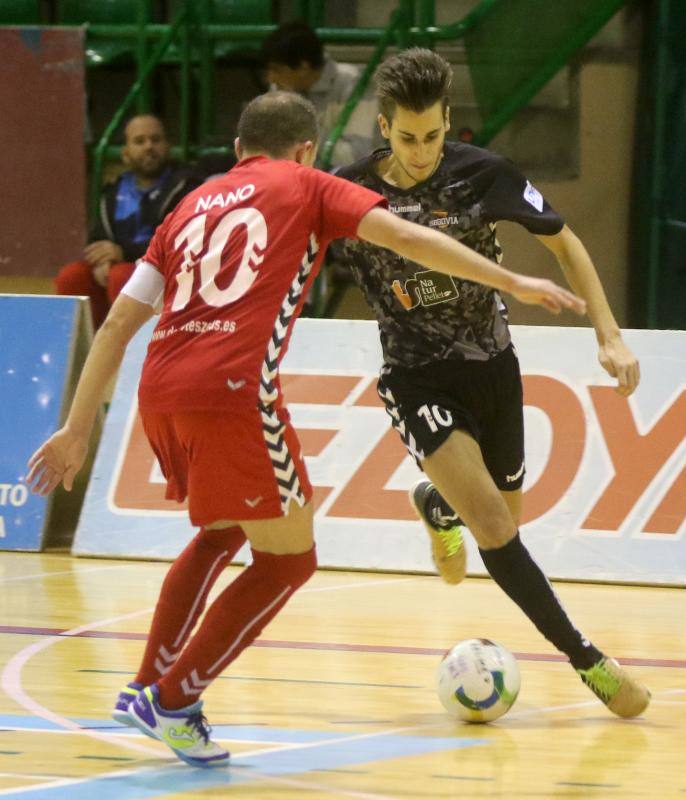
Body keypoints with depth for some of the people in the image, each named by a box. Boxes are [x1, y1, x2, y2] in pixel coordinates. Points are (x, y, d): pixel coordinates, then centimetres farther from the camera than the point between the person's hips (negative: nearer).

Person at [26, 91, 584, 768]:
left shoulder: (194, 205, 26)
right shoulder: (306, 186, 14)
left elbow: (118, 322, 21)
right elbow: (404, 238, 0)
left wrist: (78, 429, 24)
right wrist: (514, 284, 5)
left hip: (159, 394, 6)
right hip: (233, 391, -6)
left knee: (222, 534, 30)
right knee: (288, 559, 9)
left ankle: (147, 686, 25)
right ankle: (173, 701, 4)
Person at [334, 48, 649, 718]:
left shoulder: (482, 173, -11)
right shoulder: (350, 192, -13)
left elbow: (563, 242, 0)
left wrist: (610, 336, -7)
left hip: (492, 366, 3)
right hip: (418, 379, -2)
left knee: (505, 520, 17)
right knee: (494, 528, -20)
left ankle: (436, 503, 54)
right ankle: (588, 661, -11)